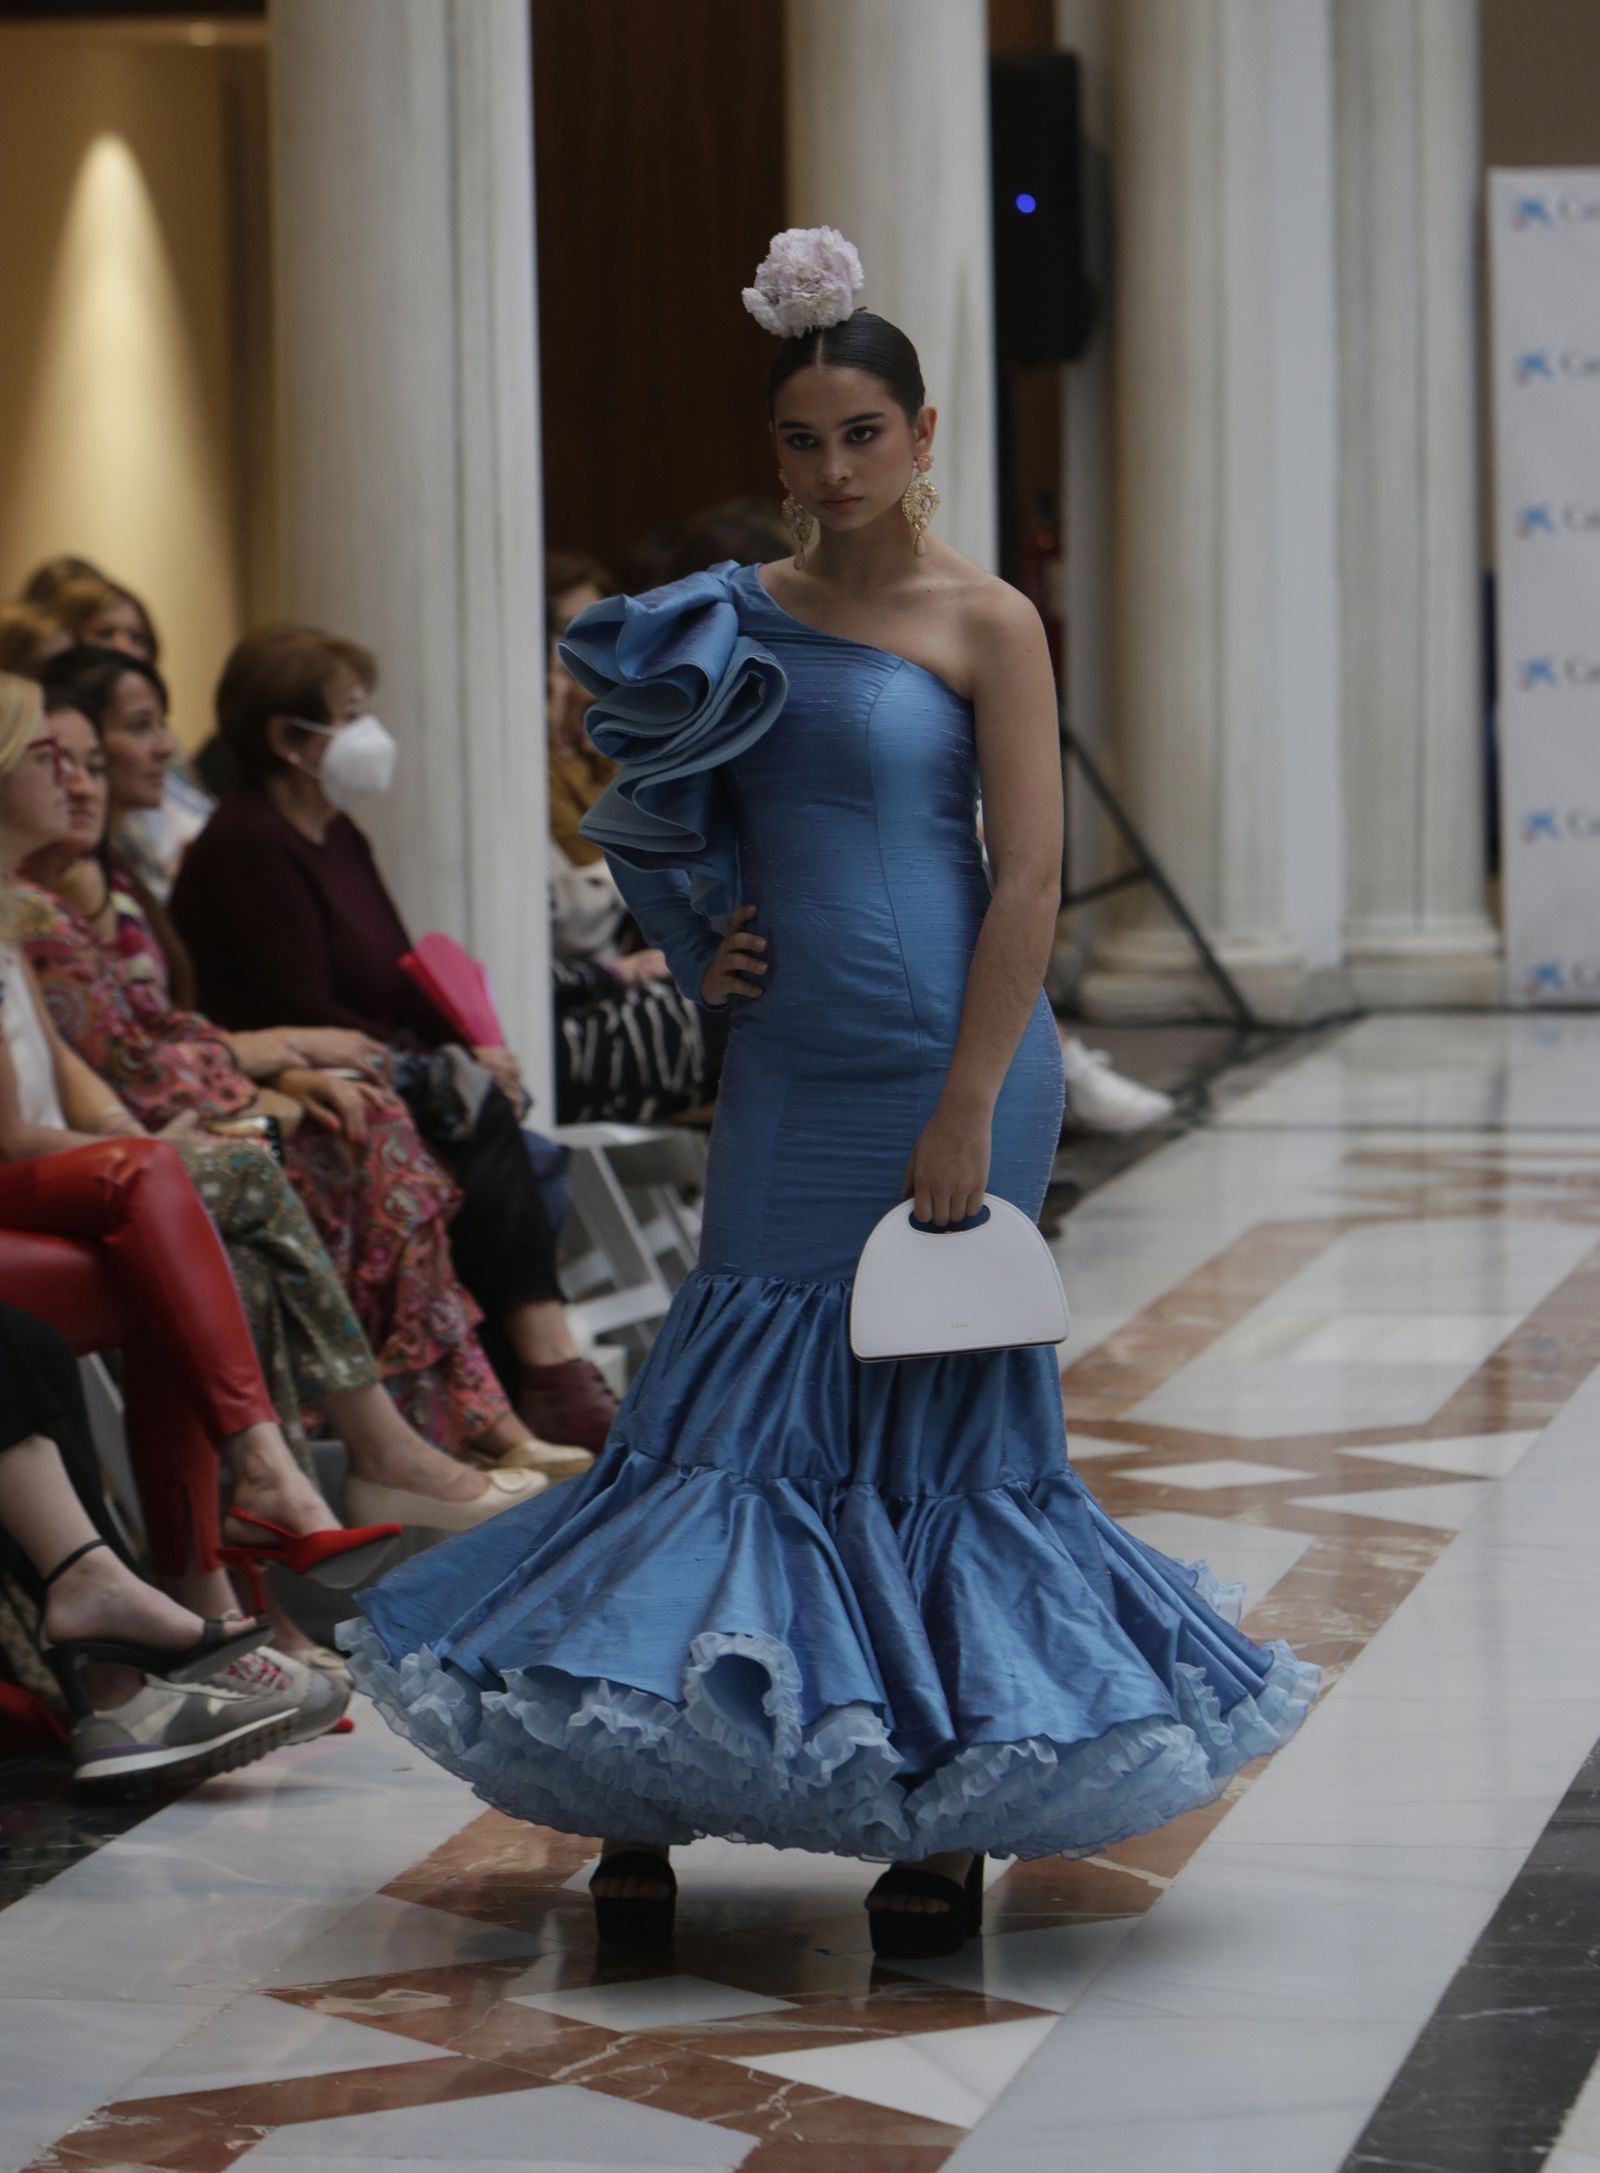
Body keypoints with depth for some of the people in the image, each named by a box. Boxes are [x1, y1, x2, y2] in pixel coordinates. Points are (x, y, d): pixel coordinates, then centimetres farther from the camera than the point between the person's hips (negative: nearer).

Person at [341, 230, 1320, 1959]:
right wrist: (703, 940, 1)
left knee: (935, 1414, 2)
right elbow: (699, 824, 23)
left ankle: (947, 1813, 12)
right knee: (733, 1397, 4)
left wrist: (967, 1108, -16)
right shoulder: (746, 617, 10)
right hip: (785, 1065, 5)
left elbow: (1029, 876, -11)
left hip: (945, 1057, -4)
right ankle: (647, 1784, 11)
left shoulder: (982, 626, -6)